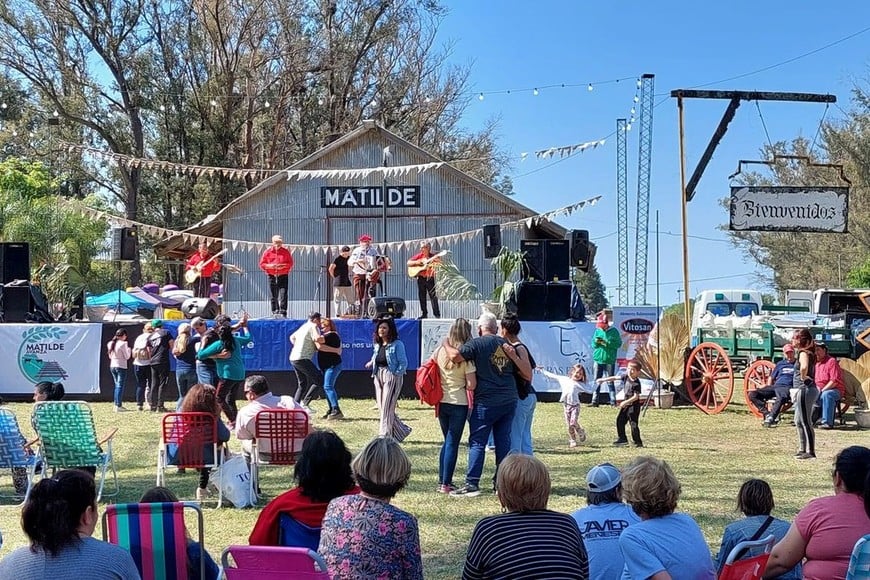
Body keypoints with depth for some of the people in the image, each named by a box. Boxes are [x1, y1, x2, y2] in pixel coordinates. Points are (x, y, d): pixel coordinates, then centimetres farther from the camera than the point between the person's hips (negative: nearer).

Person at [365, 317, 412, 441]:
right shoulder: (377, 344, 11)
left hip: (392, 376, -8)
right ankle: (402, 430, 23)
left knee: (387, 407, -8)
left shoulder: (397, 344, -9)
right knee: (381, 407, 9)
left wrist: (395, 375, -16)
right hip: (378, 376, 8)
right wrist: (371, 363, 7)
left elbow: (403, 363, -11)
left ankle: (384, 435, -4)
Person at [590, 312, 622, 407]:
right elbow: (593, 344, 13)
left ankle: (613, 401, 0)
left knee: (610, 381, -3)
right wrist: (596, 342, -10)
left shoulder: (613, 331, -3)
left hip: (609, 360, -4)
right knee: (597, 381, 7)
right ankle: (594, 401, 11)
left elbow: (618, 343, -7)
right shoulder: (598, 331, 10)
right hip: (598, 359, 4)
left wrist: (607, 343, -16)